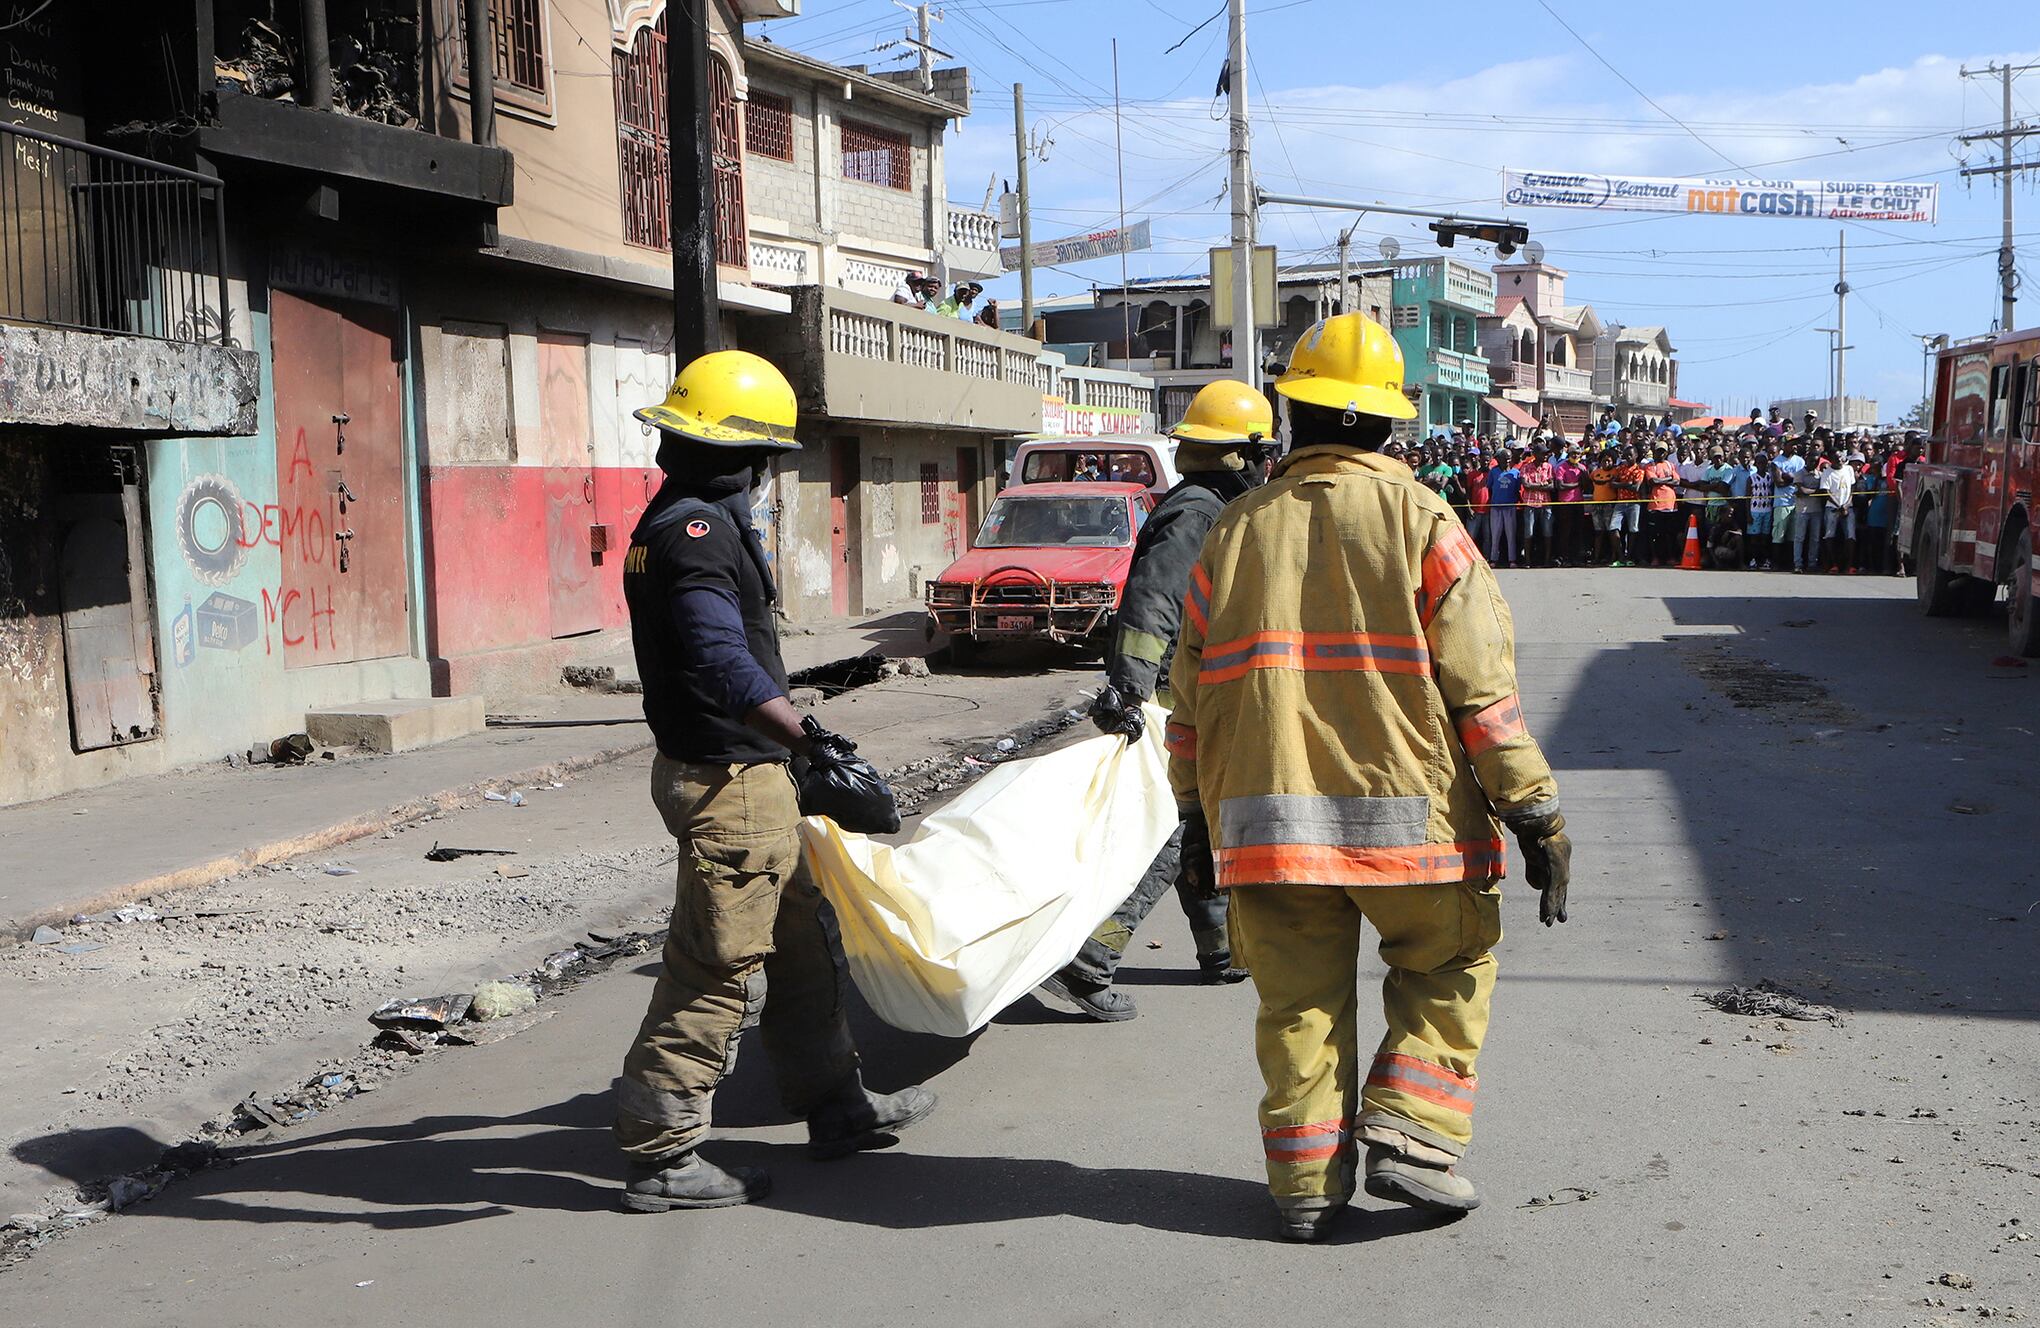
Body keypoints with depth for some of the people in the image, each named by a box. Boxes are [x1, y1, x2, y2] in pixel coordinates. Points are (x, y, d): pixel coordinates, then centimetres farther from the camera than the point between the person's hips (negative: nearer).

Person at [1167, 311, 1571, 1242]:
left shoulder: (1236, 530, 7)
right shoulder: (1419, 520, -3)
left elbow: (1191, 695, 11)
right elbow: (1482, 685, -7)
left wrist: (1196, 815, 21)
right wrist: (1536, 814, -2)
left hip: (1266, 819, 3)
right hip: (1405, 814, -3)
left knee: (1298, 999, 11)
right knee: (1449, 969, 16)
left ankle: (1305, 1184, 13)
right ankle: (1407, 1134, 3)